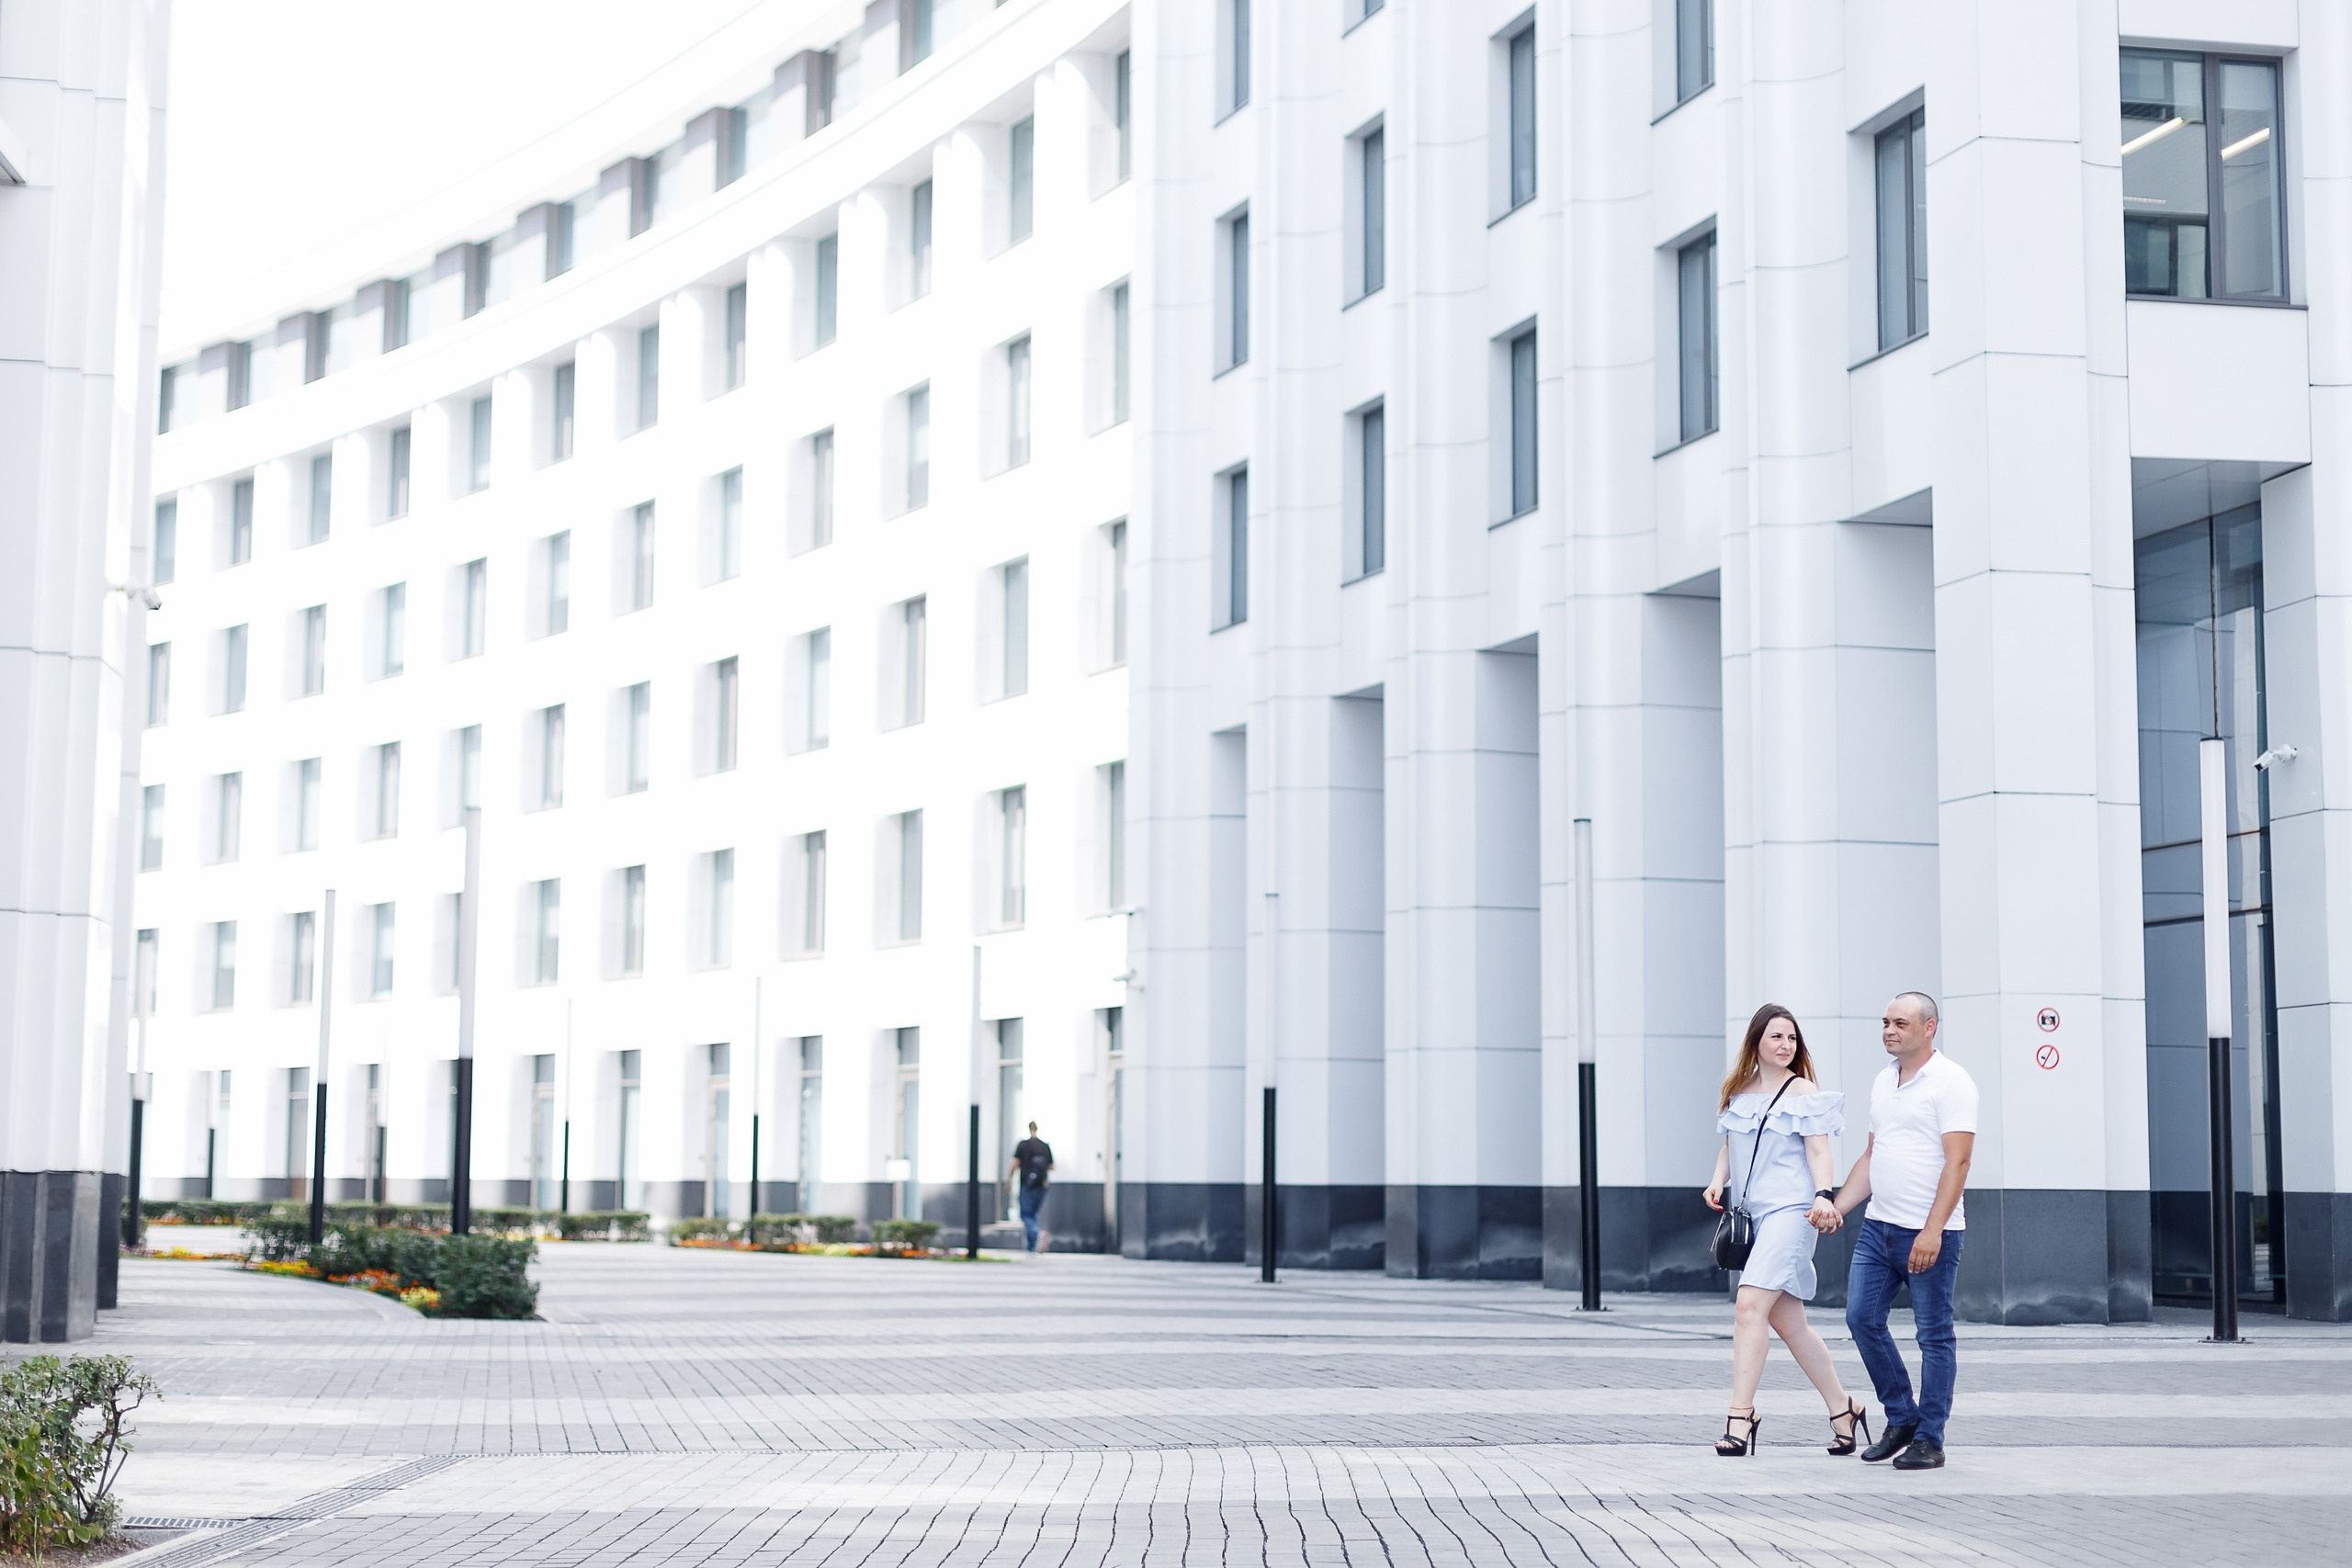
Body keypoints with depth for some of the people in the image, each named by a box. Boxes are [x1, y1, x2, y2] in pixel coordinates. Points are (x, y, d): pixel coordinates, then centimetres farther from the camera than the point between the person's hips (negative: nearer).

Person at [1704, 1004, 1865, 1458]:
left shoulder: (1802, 1090, -1)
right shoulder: (1739, 1091, 15)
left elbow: (1818, 1149, -8)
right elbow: (1730, 1145, 21)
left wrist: (1823, 1195, -24)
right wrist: (1718, 1180, 2)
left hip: (1790, 1210, -7)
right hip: (1752, 1214, 7)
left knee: (1750, 1305, -19)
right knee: (1788, 1322, 10)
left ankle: (1741, 1415, -19)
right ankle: (1843, 1409, 22)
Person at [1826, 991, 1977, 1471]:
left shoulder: (1950, 1081, -9)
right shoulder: (1884, 1082, 15)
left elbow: (1957, 1161, -16)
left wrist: (1932, 1230, -22)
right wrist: (1837, 1207, 11)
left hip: (1929, 1233, -7)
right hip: (1879, 1226, 8)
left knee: (1933, 1336, 0)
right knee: (1862, 1318, 3)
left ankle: (1928, 1440, 7)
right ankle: (1901, 1418, 18)